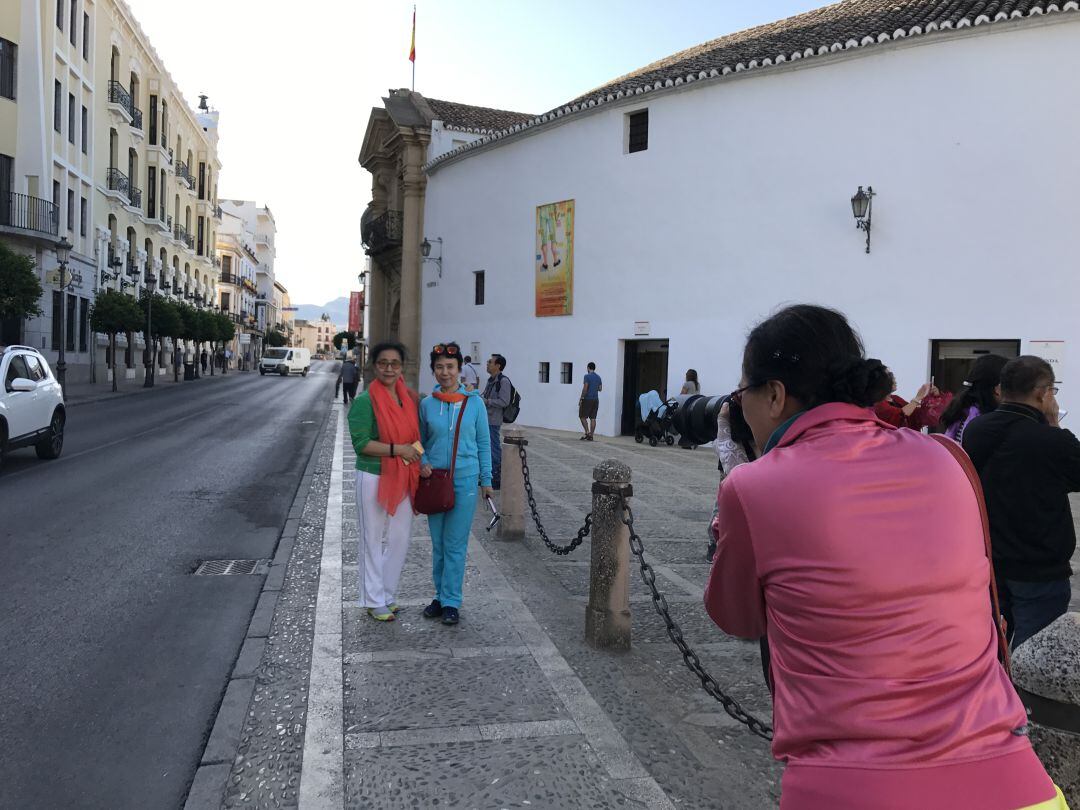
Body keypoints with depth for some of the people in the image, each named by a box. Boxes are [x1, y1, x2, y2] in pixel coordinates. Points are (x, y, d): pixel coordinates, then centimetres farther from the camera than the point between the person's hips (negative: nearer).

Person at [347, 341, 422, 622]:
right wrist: (398, 449, -21)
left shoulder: (409, 398, 7)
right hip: (374, 479, -6)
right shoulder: (365, 401, -11)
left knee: (400, 538, 12)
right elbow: (361, 443, -17)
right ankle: (374, 601, 20)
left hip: (403, 479, 6)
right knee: (373, 540, 6)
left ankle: (388, 595, 29)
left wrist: (420, 459, 7)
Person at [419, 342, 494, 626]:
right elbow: (420, 440, 13)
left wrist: (486, 480, 2)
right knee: (438, 543, 12)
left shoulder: (474, 402, -2)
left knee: (455, 544, 0)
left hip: (464, 480, -2)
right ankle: (441, 595, 26)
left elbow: (483, 442, 3)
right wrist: (422, 462, -7)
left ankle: (451, 602, 11)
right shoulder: (427, 404, 2)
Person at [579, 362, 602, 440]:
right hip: (595, 399, 6)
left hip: (587, 399, -6)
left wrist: (581, 399, -12)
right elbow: (600, 389, 15)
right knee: (593, 418, 5)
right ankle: (591, 436, 4)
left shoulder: (587, 376, -10)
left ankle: (587, 433, -11)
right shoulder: (598, 377, 11)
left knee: (582, 416, 1)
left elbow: (585, 388, -16)